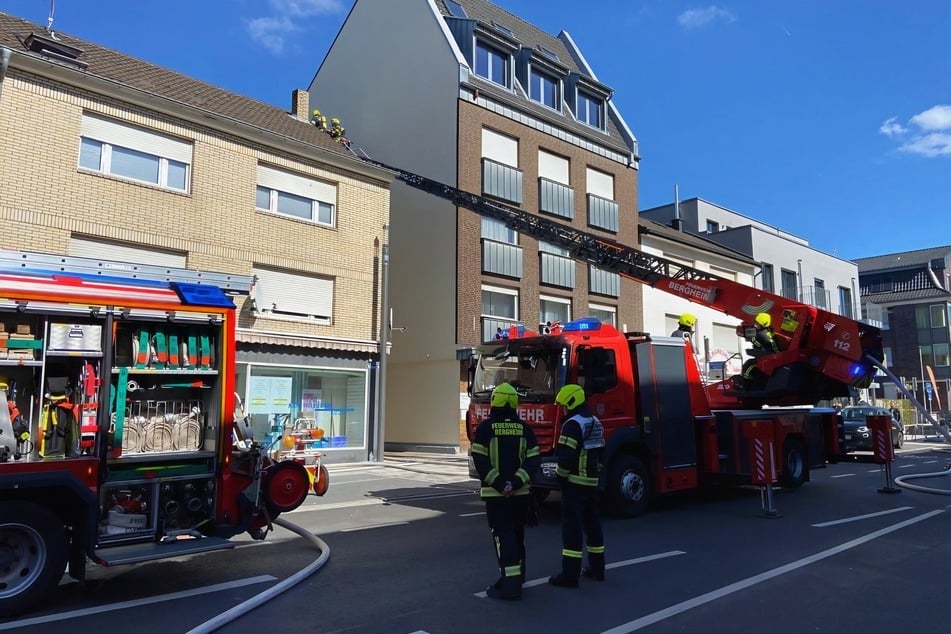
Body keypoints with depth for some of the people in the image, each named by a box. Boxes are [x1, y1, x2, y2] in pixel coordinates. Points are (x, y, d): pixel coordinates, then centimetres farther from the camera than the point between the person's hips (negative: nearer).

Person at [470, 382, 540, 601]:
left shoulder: (486, 427, -5)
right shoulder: (523, 428, 4)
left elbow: (480, 460, -12)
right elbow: (533, 459, -3)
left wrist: (498, 483, -11)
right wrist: (516, 482, -9)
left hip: (496, 493, -4)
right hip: (521, 493, 4)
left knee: (503, 537, -3)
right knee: (517, 536, 18)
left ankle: (510, 585, -8)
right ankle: (517, 577, 30)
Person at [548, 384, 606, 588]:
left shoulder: (573, 424, -16)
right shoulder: (595, 423, 13)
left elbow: (565, 456, -22)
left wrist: (560, 476, -8)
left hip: (574, 482, -9)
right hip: (592, 482, 9)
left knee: (572, 526, -6)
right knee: (592, 523, 16)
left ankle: (570, 574, -4)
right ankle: (597, 568, 25)